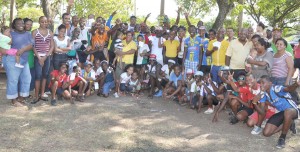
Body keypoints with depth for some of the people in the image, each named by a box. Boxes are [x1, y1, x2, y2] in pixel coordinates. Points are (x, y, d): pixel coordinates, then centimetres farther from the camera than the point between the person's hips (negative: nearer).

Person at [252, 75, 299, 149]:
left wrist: (296, 85, -74)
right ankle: (289, 124, 20)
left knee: (287, 112, -44)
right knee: (266, 133, -2)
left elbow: (288, 89, -50)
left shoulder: (276, 89, -26)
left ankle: (282, 137, -19)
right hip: (281, 113, 7)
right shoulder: (263, 94, -5)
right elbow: (262, 111, -7)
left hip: (293, 110, -7)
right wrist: (255, 103, -26)